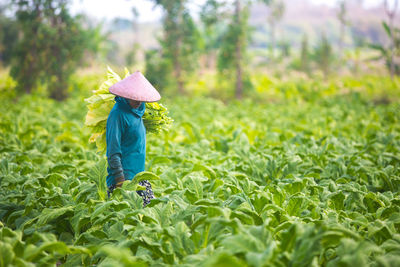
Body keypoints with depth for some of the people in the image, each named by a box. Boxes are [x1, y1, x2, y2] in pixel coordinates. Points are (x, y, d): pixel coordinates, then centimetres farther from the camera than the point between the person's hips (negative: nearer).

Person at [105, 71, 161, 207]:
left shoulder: (138, 111, 12)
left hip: (139, 175, 9)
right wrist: (120, 179, -20)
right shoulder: (118, 114, -13)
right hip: (124, 176, -9)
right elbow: (113, 151, -17)